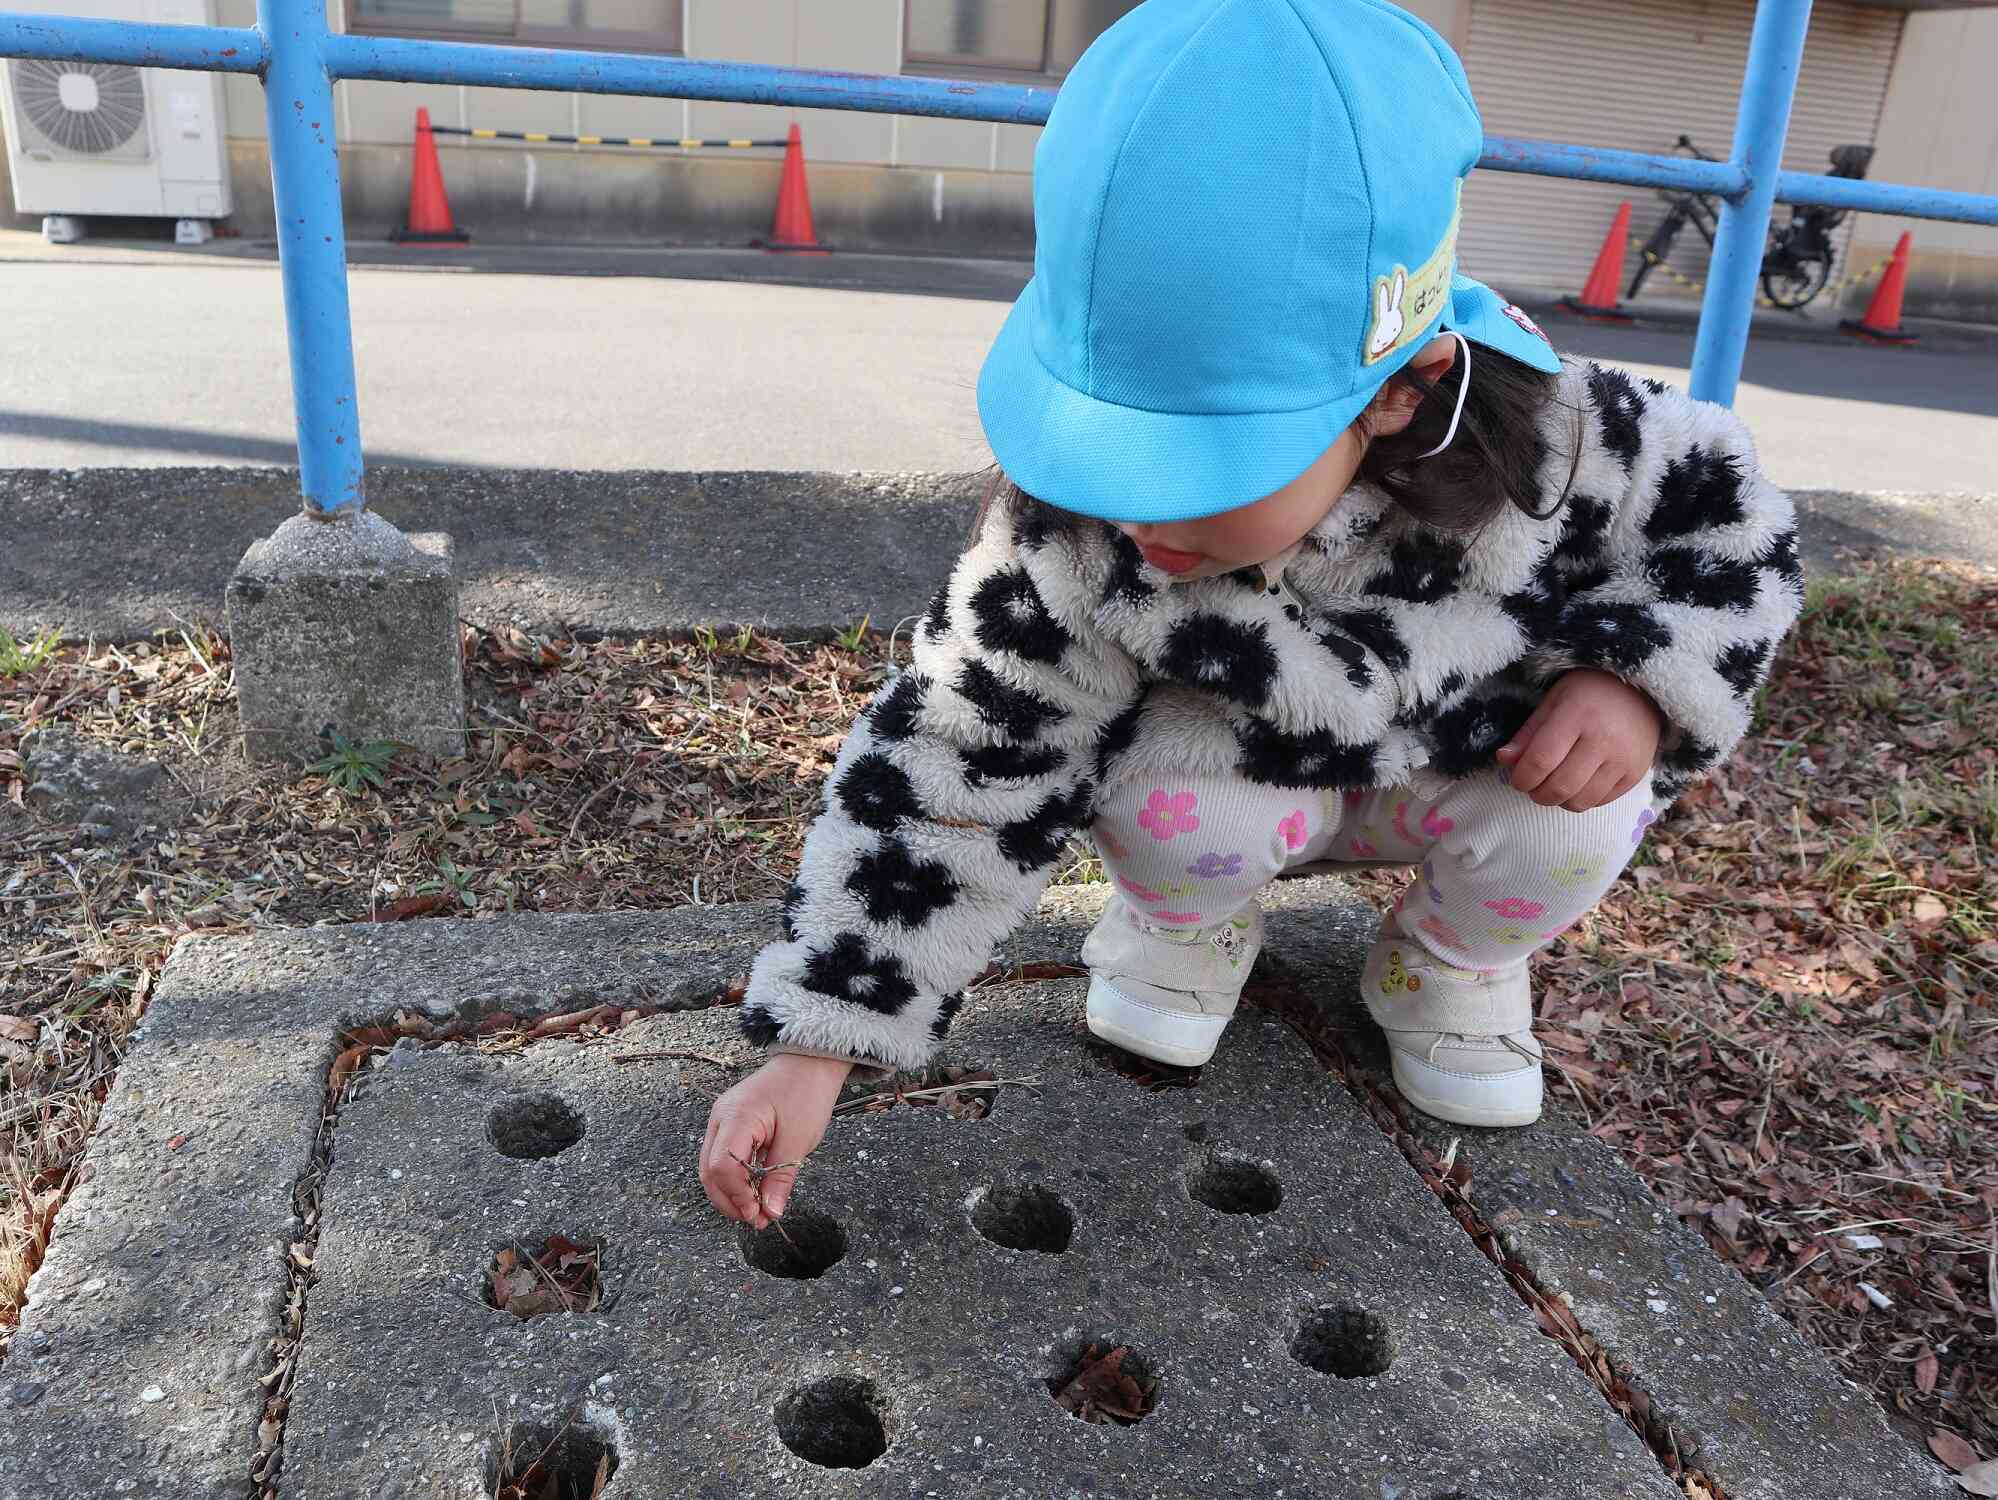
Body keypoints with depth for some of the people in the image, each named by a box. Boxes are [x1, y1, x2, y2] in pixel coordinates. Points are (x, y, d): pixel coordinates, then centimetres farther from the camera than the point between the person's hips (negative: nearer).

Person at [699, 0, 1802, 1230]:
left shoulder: (1540, 438, -33)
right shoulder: (1072, 534, -34)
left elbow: (1728, 518, -12)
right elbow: (956, 780, -28)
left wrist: (1637, 682, -31)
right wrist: (816, 1047, -29)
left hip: (1475, 754, 2)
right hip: (1237, 770, -1)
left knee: (1575, 817, -27)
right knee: (1175, 801, -32)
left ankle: (1455, 956, 7)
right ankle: (1187, 922, 5)